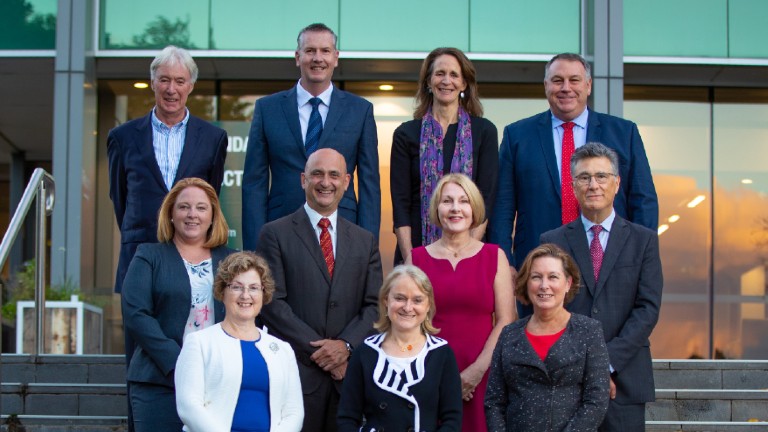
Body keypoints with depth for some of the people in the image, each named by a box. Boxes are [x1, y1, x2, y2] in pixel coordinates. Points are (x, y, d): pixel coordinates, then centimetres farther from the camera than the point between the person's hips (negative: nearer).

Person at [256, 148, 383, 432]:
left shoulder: (365, 241, 14)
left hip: (349, 371, 3)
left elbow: (374, 305, 8)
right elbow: (273, 302, -5)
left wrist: (346, 345, -9)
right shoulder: (276, 234, 2)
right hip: (296, 370, -3)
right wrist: (317, 349, -11)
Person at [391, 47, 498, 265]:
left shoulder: (484, 131, 5)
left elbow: (486, 199, 0)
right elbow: (400, 203, 2)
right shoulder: (406, 134, 6)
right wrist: (409, 258, -9)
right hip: (416, 249, 0)